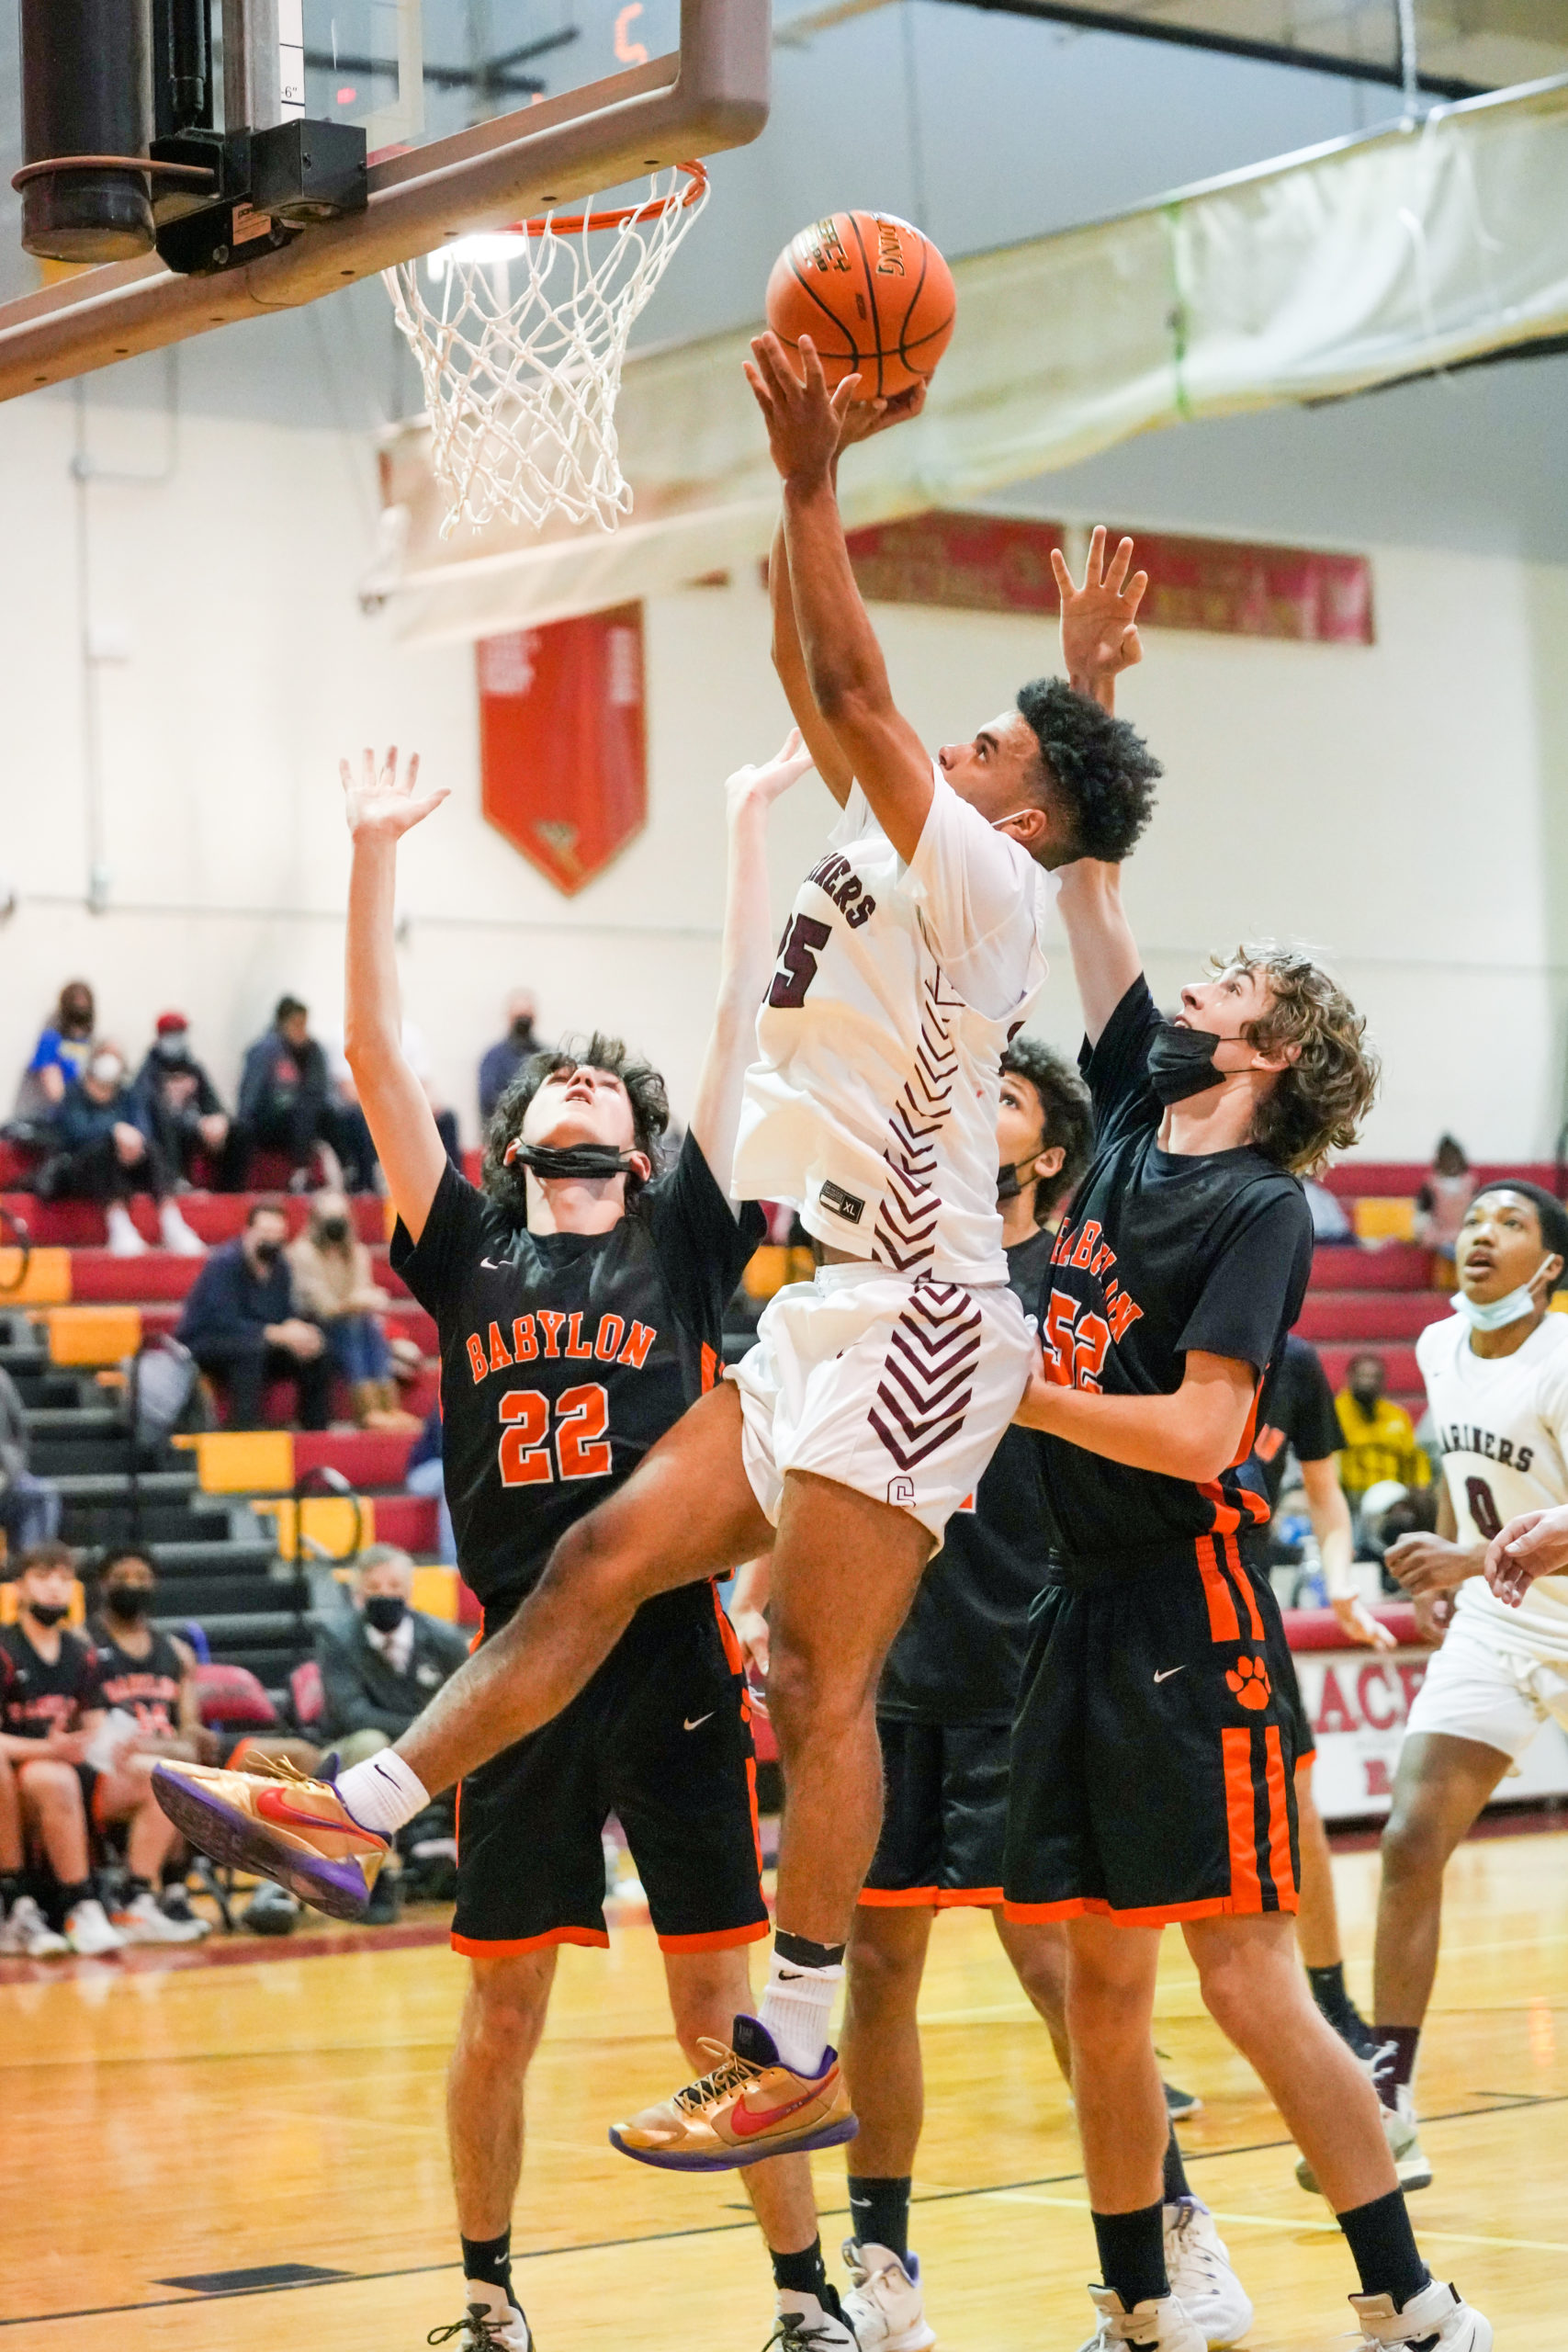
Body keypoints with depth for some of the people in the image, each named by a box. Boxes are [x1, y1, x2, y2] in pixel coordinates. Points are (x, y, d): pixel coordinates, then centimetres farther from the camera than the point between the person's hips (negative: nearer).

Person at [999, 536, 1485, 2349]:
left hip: (1188, 1612, -7)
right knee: (1100, 1981, 9)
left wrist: (1015, 1391, -17)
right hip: (1082, 1602, 7)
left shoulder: (1260, 1208, -9)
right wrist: (1092, 684, 11)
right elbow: (1089, 879, 15)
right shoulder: (1132, 1121, 11)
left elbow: (1200, 1435, -19)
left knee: (1246, 1976, -7)